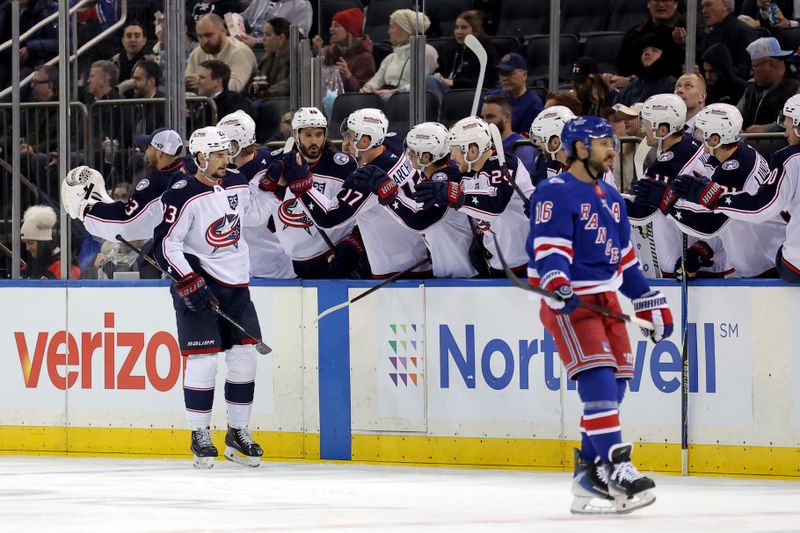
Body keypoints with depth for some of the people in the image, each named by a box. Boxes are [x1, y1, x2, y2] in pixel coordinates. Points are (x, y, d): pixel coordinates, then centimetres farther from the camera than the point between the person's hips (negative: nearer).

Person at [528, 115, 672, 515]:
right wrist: (557, 285, -37)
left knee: (615, 386, 4)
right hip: (568, 301, -9)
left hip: (606, 301, 9)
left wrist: (652, 304, 23)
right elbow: (547, 248, -19)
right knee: (598, 380, -20)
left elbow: (625, 258, 25)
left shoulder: (611, 198, 20)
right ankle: (618, 471, -27)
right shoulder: (555, 193, -8)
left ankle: (589, 472, 13)